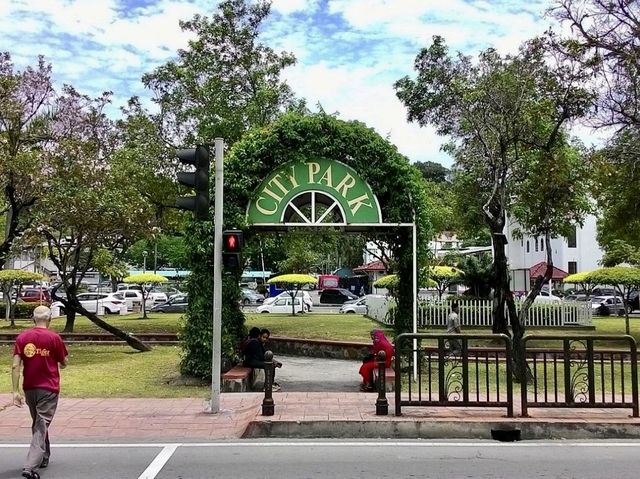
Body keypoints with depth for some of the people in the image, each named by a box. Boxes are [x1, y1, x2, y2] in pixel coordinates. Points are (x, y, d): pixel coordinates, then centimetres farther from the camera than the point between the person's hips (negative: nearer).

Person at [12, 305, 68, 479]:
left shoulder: (21, 337, 0)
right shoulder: (54, 337, -8)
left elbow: (15, 366, -5)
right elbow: (63, 364, 0)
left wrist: (16, 391, -4)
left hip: (29, 388, 4)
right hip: (48, 389, -4)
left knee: (38, 424, 21)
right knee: (41, 427, -2)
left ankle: (44, 457, 35)